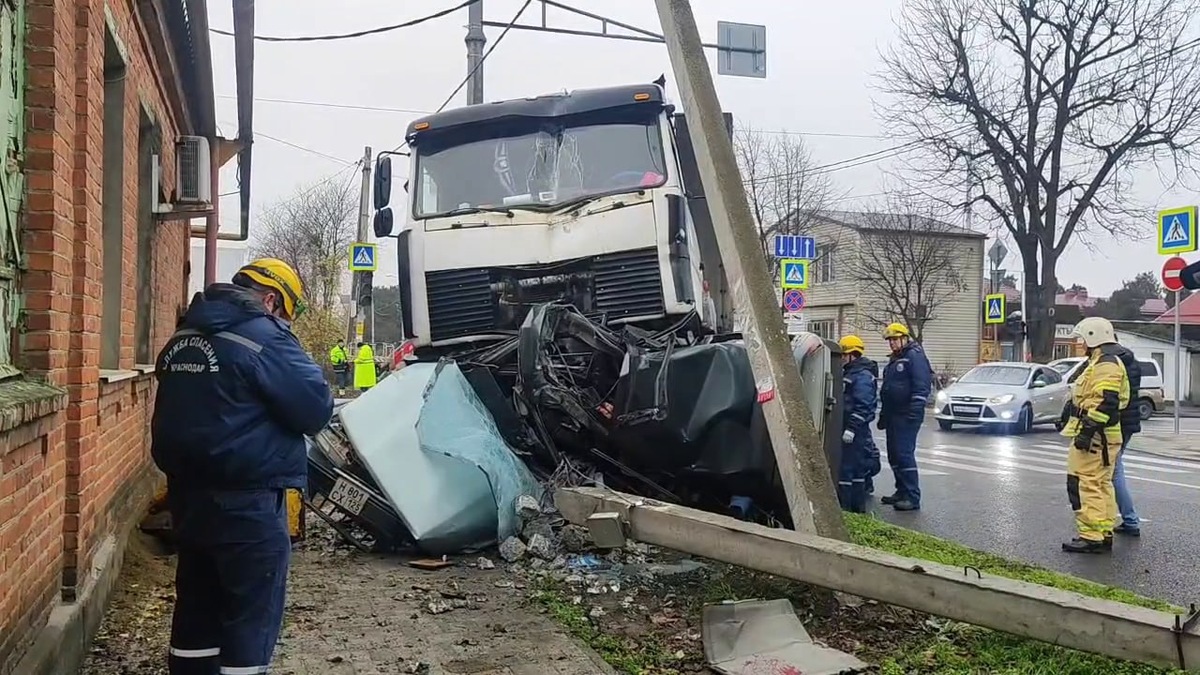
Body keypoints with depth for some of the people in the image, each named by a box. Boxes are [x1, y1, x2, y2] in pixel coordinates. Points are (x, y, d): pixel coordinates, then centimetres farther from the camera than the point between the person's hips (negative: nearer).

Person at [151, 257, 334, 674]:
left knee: (196, 604, 19)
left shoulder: (182, 338, 12)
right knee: (252, 614, 1)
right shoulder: (265, 338, -15)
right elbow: (316, 410, -16)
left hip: (187, 493, 8)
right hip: (245, 502, -8)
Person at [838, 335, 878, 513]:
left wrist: (852, 428, -24)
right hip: (846, 428, 10)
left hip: (855, 431, -10)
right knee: (857, 469, 14)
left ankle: (845, 508, -7)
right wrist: (845, 428, 24)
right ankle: (858, 508, 20)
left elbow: (863, 406, -21)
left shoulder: (862, 376, -14)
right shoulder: (847, 374, 18)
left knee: (846, 469, -10)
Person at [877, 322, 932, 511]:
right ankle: (902, 491, 21)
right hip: (893, 415, 10)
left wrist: (915, 410, -26)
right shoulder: (894, 360, 21)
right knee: (894, 455, 12)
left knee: (904, 454, -12)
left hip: (907, 416, -10)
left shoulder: (914, 356, -10)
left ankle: (913, 497, -9)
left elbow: (922, 386, -19)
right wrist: (884, 414, 26)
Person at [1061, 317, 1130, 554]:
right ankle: (1104, 534, 20)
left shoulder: (1105, 364, -15)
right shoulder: (1103, 362, 21)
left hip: (1095, 436, -11)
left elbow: (1105, 402, -25)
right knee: (1101, 485, 14)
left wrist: (1087, 430, -26)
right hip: (1102, 436, 11)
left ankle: (1091, 537, -11)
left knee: (1085, 485, -11)